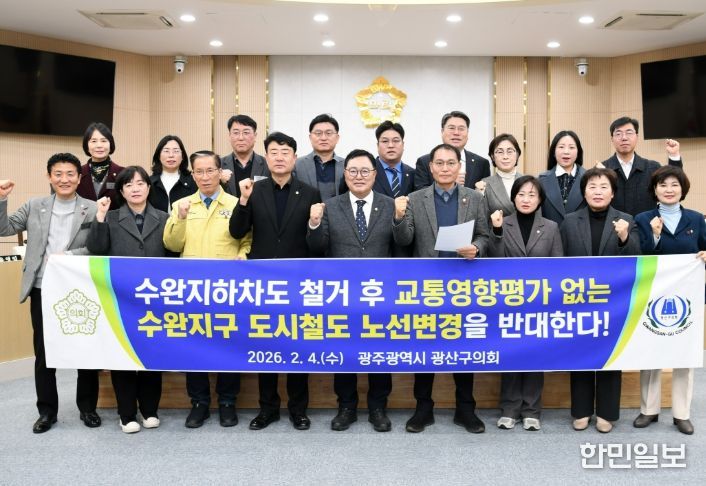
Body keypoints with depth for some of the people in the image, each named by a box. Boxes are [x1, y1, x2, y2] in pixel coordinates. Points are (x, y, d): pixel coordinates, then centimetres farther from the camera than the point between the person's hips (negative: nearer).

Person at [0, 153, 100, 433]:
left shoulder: (93, 210, -2)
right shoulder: (34, 206, 7)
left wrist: (68, 256, -18)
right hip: (43, 290, 2)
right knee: (43, 353, 11)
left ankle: (87, 408, 24)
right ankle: (47, 411, 26)